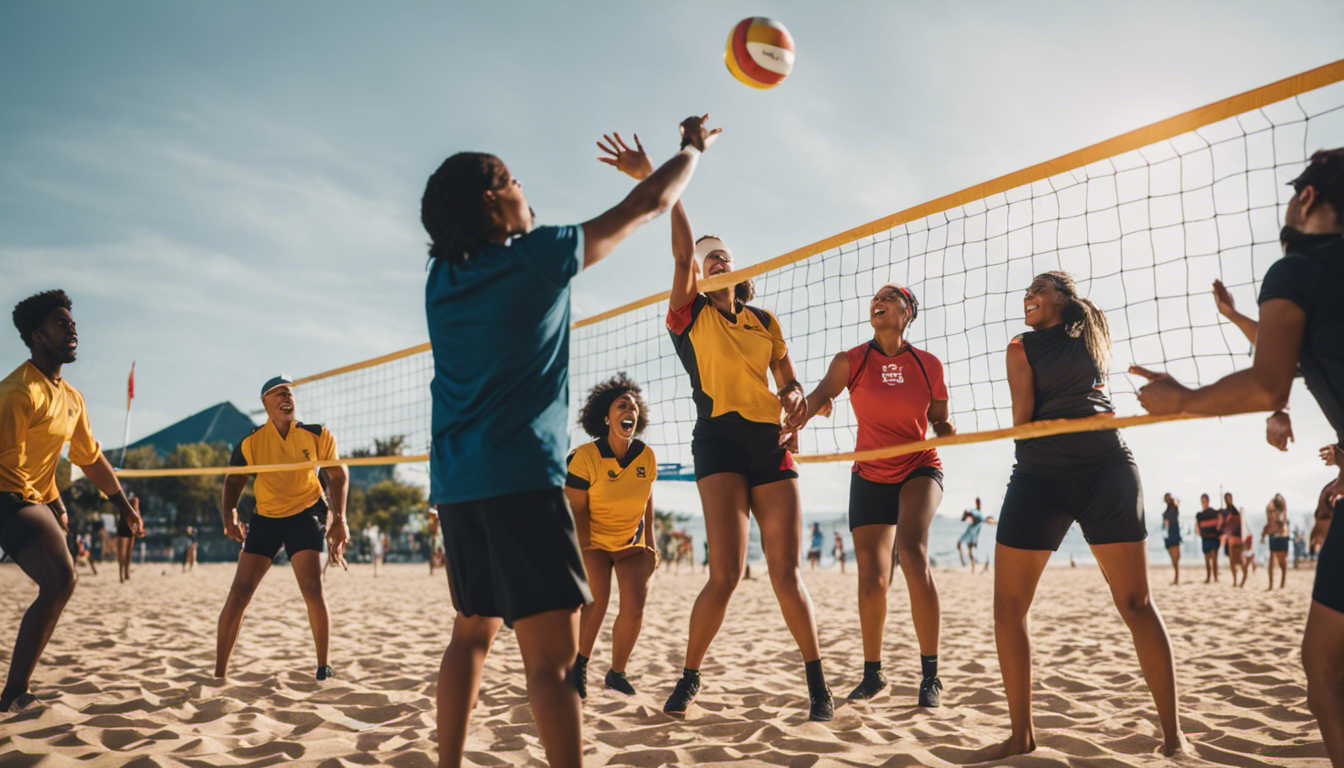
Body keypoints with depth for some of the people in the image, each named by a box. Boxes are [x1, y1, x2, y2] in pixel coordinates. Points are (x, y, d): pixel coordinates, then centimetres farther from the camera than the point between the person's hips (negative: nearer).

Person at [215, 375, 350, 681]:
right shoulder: (250, 443, -7)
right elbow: (233, 480, 5)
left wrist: (339, 518, -5)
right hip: (265, 517, 1)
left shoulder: (317, 435, -7)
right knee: (239, 593, -6)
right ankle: (220, 672, 7)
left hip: (306, 513, -1)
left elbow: (338, 475, 4)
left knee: (313, 589, -14)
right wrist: (229, 515, -14)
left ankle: (324, 666, 5)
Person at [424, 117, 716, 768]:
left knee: (471, 633, 20)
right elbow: (650, 204, 5)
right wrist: (693, 148, 26)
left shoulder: (442, 279, 14)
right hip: (520, 477, -7)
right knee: (551, 658, -10)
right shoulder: (537, 256, -4)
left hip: (453, 485, 8)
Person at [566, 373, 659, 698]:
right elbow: (576, 509, -15)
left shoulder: (647, 456, -11)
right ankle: (580, 663, 6)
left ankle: (616, 672, 13)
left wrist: (650, 543, 8)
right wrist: (584, 552, -19)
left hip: (632, 542, 3)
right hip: (593, 541, -3)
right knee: (597, 600, -22)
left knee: (635, 607, -11)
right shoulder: (584, 457, -21)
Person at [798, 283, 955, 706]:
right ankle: (872, 673, 24)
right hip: (870, 477, 2)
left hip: (919, 469, -1)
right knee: (871, 578, 2)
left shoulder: (928, 364, -2)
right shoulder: (851, 361, -3)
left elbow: (939, 423, 7)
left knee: (912, 550, -26)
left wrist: (947, 431, -16)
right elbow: (818, 398, -13)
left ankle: (930, 674, -15)